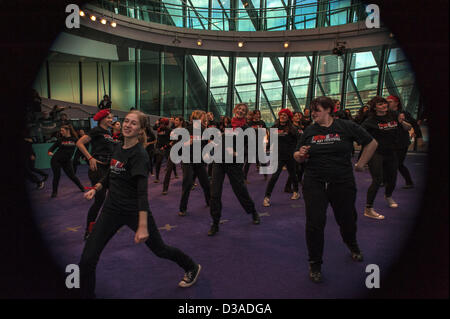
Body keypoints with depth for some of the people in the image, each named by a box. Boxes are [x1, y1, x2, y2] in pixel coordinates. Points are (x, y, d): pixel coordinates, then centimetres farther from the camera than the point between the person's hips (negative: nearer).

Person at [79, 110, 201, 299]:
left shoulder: (139, 154, -19)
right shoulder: (117, 148, 5)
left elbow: (142, 191, -28)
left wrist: (143, 226, -34)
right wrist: (96, 188, 2)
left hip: (134, 211, -6)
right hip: (112, 209, 6)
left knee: (160, 249, 12)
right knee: (87, 260, -2)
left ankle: (192, 268, 39)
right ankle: (87, 295, 23)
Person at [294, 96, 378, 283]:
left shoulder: (346, 127, -1)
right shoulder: (309, 131, 5)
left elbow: (372, 143, 7)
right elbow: (297, 157, 9)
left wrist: (361, 164, 6)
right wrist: (300, 154, -13)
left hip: (343, 183, 0)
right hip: (314, 183, 1)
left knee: (347, 219, 17)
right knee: (315, 223, -6)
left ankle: (352, 246, 52)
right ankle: (315, 264, 14)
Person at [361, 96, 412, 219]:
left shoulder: (394, 116, 4)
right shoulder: (371, 120, -11)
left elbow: (408, 128, 10)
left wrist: (402, 122, -9)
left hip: (391, 153, 6)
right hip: (376, 153, -6)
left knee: (392, 179, 18)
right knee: (377, 180, -16)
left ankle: (388, 196, 51)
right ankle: (368, 209, -9)